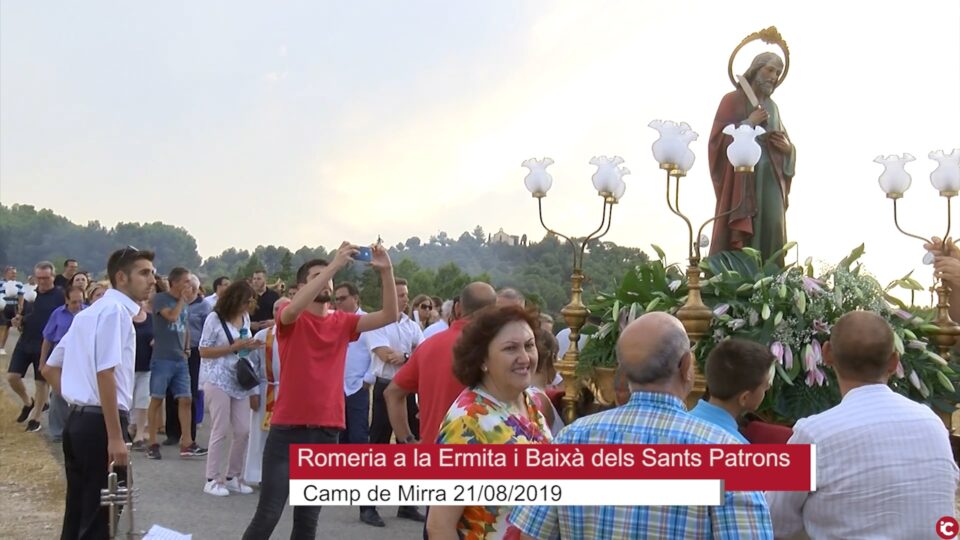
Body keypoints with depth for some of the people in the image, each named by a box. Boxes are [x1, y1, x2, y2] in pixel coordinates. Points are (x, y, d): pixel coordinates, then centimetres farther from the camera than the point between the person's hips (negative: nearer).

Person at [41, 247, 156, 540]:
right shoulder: (116, 310, -12)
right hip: (100, 422, -9)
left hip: (79, 419, 9)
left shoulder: (91, 312, 18)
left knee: (78, 513, 15)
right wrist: (115, 436, -23)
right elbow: (105, 375, -22)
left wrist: (77, 400, 16)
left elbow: (50, 368, 22)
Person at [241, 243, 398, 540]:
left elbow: (389, 316, -3)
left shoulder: (343, 322, 8)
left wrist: (386, 271, -16)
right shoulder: (291, 319, -3)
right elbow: (294, 308, -27)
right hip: (288, 429, -4)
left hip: (327, 431, 4)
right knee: (267, 515, -3)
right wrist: (334, 265, -29)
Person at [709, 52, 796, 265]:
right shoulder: (733, 100, 2)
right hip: (740, 182, -6)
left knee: (770, 235, -1)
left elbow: (786, 145, 25)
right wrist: (749, 123, -13)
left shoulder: (772, 107, 20)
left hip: (771, 182, 6)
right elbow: (718, 138, -9)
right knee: (738, 238, -12)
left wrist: (788, 147, 3)